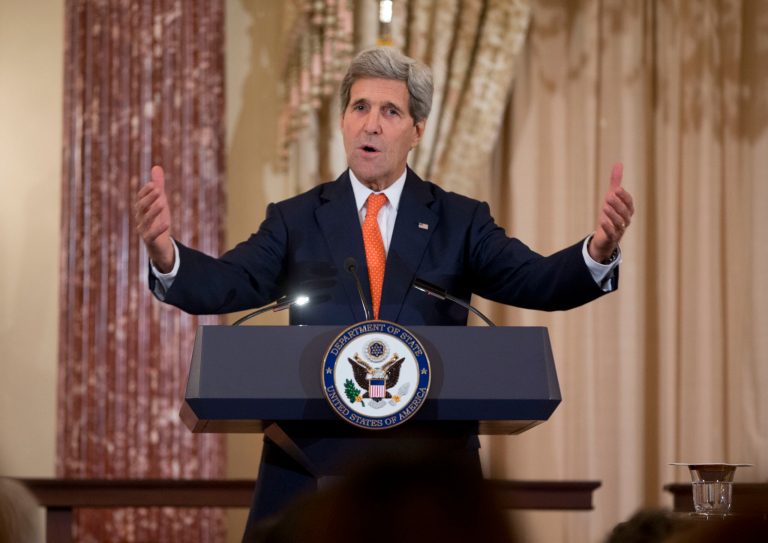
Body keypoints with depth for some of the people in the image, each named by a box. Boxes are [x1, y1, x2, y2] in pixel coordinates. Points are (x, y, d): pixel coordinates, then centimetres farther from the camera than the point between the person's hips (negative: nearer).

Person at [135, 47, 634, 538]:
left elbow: (539, 282, -5)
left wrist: (598, 253, -27)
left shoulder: (459, 221, 7)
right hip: (313, 465, 0)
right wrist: (167, 255, -30)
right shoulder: (296, 220, 6)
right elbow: (225, 284, -8)